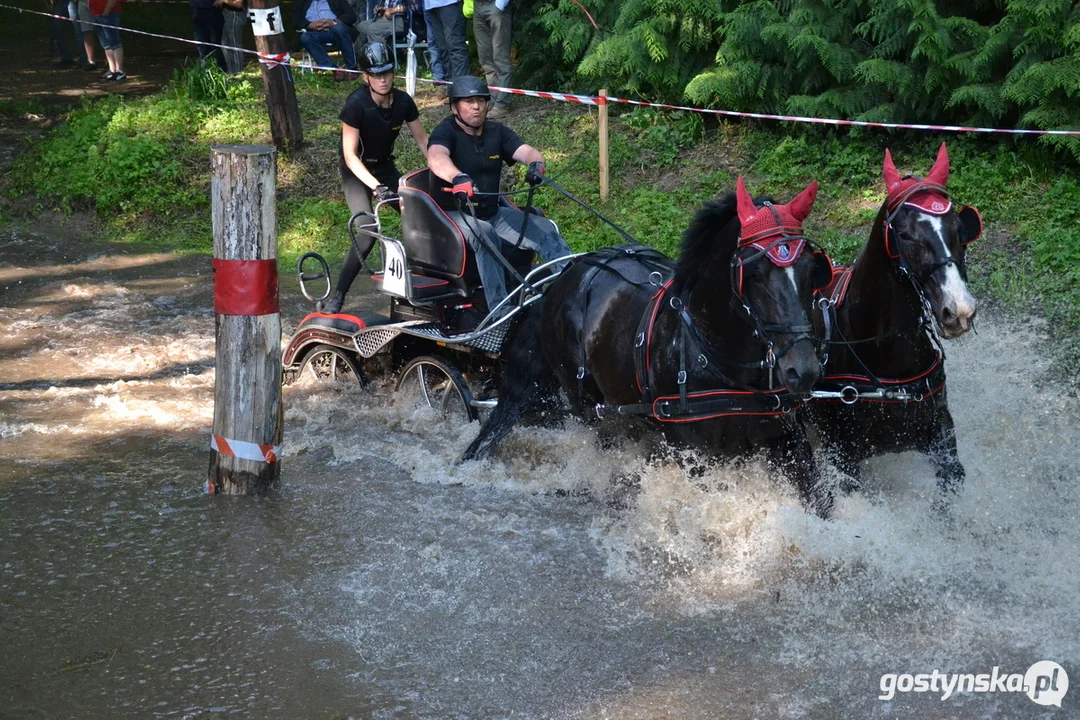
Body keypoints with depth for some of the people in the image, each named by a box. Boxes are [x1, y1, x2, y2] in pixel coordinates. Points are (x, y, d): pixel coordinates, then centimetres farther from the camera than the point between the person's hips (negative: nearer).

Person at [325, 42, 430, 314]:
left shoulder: (403, 101, -11)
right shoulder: (356, 104, -25)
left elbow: (423, 140, -2)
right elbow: (350, 154, -26)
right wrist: (375, 186, -37)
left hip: (385, 168, 5)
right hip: (357, 171, -5)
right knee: (368, 231, -24)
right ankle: (337, 297, -18)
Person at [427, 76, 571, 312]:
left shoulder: (496, 132, 8)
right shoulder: (446, 132, -9)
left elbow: (527, 151, -7)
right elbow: (436, 158, -32)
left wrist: (536, 164, -34)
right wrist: (458, 178, -55)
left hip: (492, 213, 6)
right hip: (455, 214, -6)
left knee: (546, 230, -16)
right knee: (484, 235, -38)